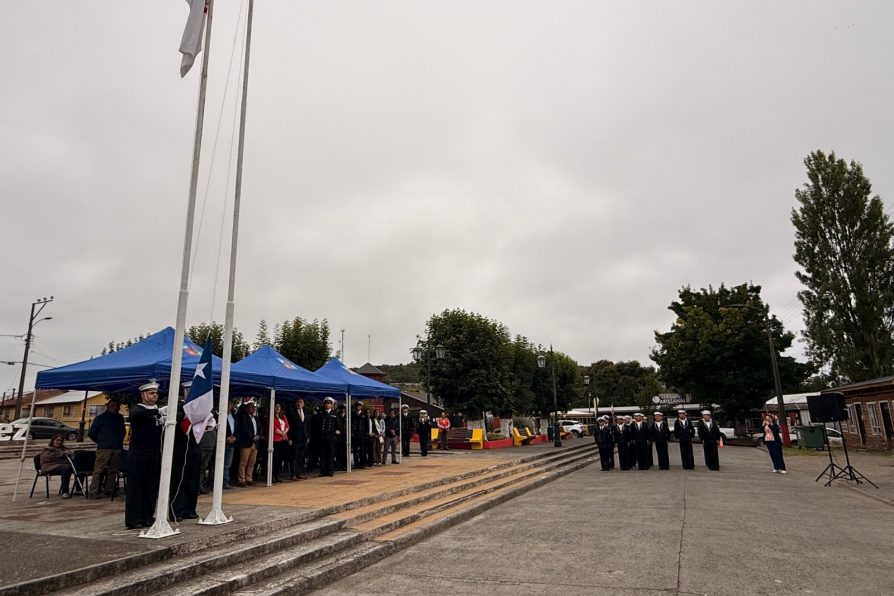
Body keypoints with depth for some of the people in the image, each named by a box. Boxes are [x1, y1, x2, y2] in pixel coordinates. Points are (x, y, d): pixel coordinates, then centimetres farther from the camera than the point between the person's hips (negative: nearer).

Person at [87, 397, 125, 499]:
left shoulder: (120, 418, 14)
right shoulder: (101, 418, 0)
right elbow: (91, 433, 3)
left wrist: (119, 443, 13)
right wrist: (100, 442, 10)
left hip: (117, 448, 5)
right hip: (104, 448, -5)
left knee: (113, 470, 8)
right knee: (99, 470, -6)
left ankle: (109, 490, 15)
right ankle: (94, 492, -4)